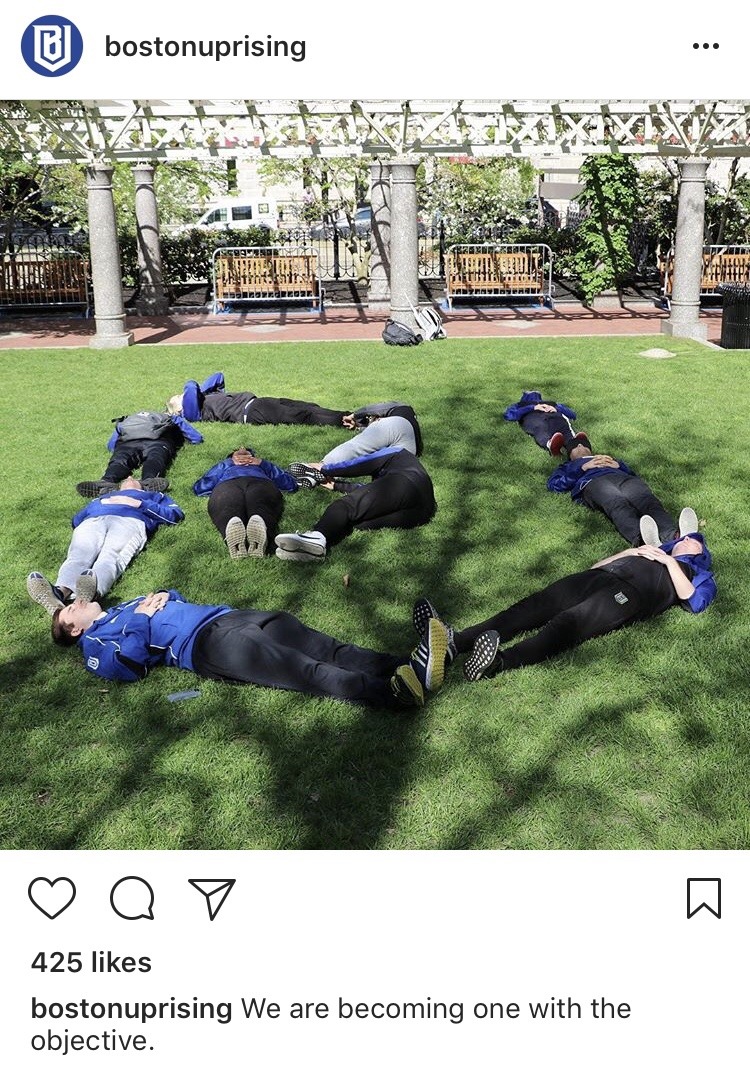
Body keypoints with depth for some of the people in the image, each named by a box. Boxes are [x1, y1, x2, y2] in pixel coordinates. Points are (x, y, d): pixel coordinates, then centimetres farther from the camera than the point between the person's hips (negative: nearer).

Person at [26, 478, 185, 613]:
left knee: (110, 557, -38)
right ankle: (60, 592, -64)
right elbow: (76, 520, 32)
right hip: (92, 522, 3)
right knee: (79, 556, -33)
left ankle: (92, 593, -70)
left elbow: (176, 514, 20)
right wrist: (102, 504, 17)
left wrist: (140, 504, 11)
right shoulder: (101, 498, 47)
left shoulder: (152, 496, 40)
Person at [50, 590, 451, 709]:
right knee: (311, 673, -30)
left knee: (330, 651, -16)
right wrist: (141, 620, 0)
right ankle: (399, 690, -48)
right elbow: (129, 667, -9)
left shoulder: (127, 606, 34)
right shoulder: (96, 643, 11)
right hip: (207, 645, -8)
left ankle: (410, 664, -33)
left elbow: (172, 598, 38)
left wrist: (161, 598, 17)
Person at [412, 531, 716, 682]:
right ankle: (457, 640, -41)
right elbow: (597, 565, 30)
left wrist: (669, 562, 8)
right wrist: (629, 552, 19)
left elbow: (691, 600, 7)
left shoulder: (697, 573, 31)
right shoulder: (651, 552, 43)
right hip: (602, 575, 5)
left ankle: (497, 662, -60)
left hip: (633, 593, -5)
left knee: (570, 622, -34)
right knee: (537, 604, -22)